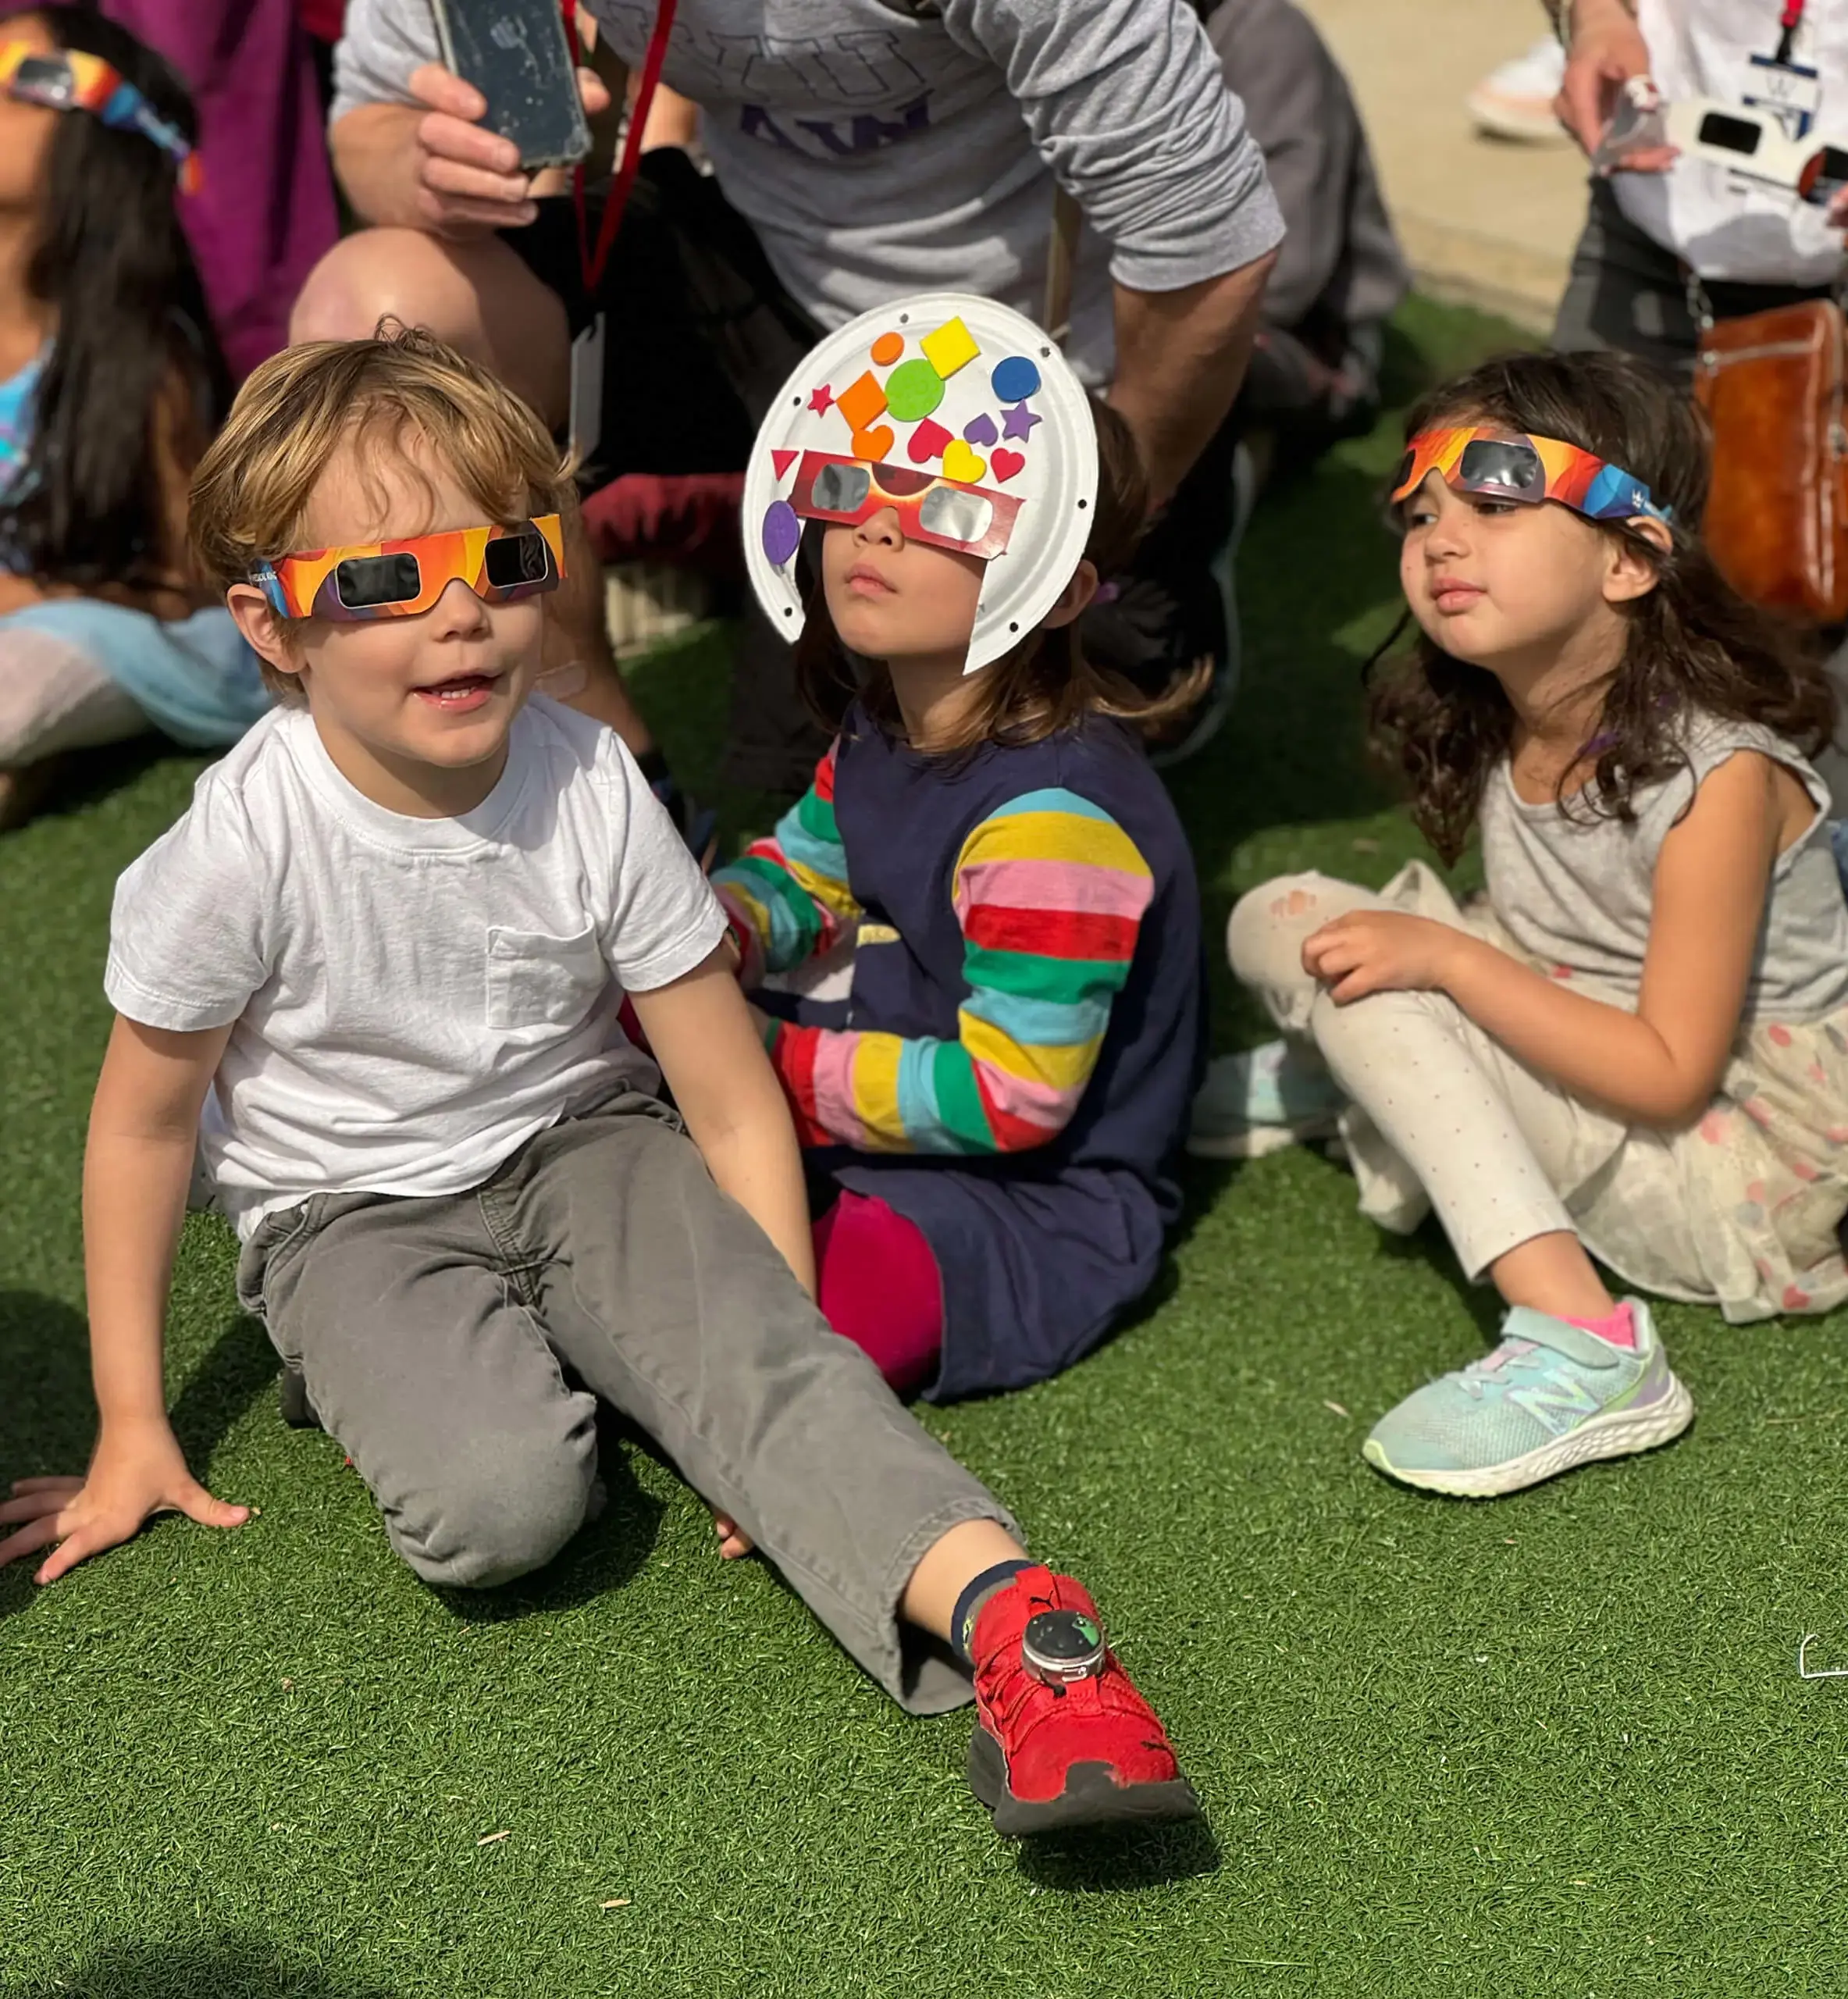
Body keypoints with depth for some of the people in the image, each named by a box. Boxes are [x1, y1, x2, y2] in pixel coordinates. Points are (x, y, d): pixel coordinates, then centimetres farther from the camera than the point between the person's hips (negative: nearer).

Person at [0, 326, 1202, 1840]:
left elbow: (734, 1103, -9)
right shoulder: (244, 848, -21)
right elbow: (144, 1123, -6)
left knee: (760, 1347, -29)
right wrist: (135, 1430, -2)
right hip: (354, 1217, -1)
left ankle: (996, 1605, -41)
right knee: (498, 1503, -28)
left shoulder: (592, 789, -16)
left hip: (581, 1148, 2)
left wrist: (782, 1380, -14)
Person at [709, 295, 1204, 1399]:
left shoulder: (1050, 815, -27)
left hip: (1041, 1198, -9)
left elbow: (1009, 1096, -25)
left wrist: (767, 1062, -20)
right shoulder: (882, 730, 2)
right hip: (903, 1107, 9)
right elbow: (803, 871, 22)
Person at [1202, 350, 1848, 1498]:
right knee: (1285, 919, -5)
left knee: (1355, 964, -24)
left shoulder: (1720, 773, -23)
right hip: (1591, 1067, 8)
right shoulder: (1490, 736, -2)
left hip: (1750, 1171, -8)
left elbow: (1669, 1075, -23)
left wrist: (1445, 958, -25)